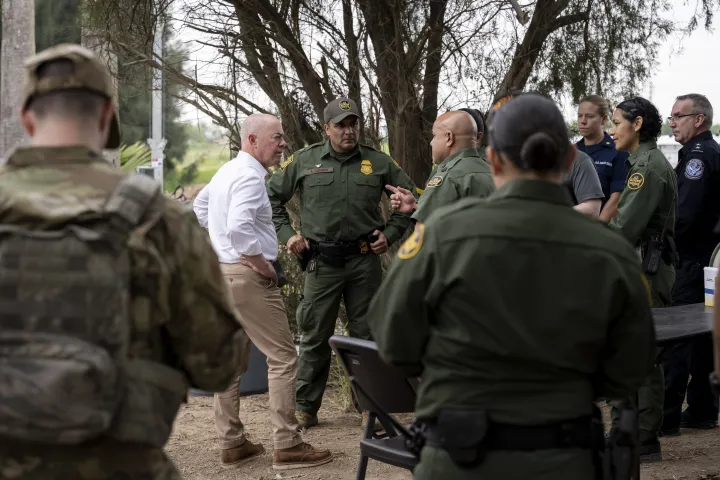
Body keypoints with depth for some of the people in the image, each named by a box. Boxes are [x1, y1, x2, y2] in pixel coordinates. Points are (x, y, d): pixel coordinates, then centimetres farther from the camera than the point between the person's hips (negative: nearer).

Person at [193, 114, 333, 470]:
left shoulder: (226, 171, 14)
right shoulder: (250, 176, -18)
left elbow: (201, 206, 29)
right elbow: (239, 228, -30)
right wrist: (264, 265, -19)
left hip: (222, 271, 10)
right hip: (247, 276, -10)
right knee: (283, 357, -4)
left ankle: (232, 444, 19)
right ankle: (287, 447, -3)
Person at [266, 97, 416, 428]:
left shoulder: (379, 163, 4)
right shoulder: (304, 161, 2)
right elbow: (272, 196, 12)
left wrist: (390, 233, 5)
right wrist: (286, 234, 3)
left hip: (365, 261, 1)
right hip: (321, 262, -1)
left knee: (366, 335, 7)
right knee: (315, 336, 5)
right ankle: (305, 407, 15)